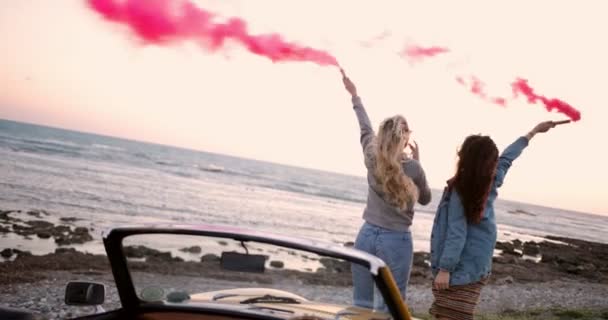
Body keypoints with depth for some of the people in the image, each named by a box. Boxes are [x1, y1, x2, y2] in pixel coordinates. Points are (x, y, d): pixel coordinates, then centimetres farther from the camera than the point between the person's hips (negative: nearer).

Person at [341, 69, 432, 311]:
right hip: (396, 241, -4)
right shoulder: (413, 168, -10)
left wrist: (355, 96, 33)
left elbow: (365, 128, 19)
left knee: (361, 305, 8)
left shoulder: (371, 157, -1)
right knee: (389, 309, 2)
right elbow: (425, 199, 8)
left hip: (367, 235, 4)